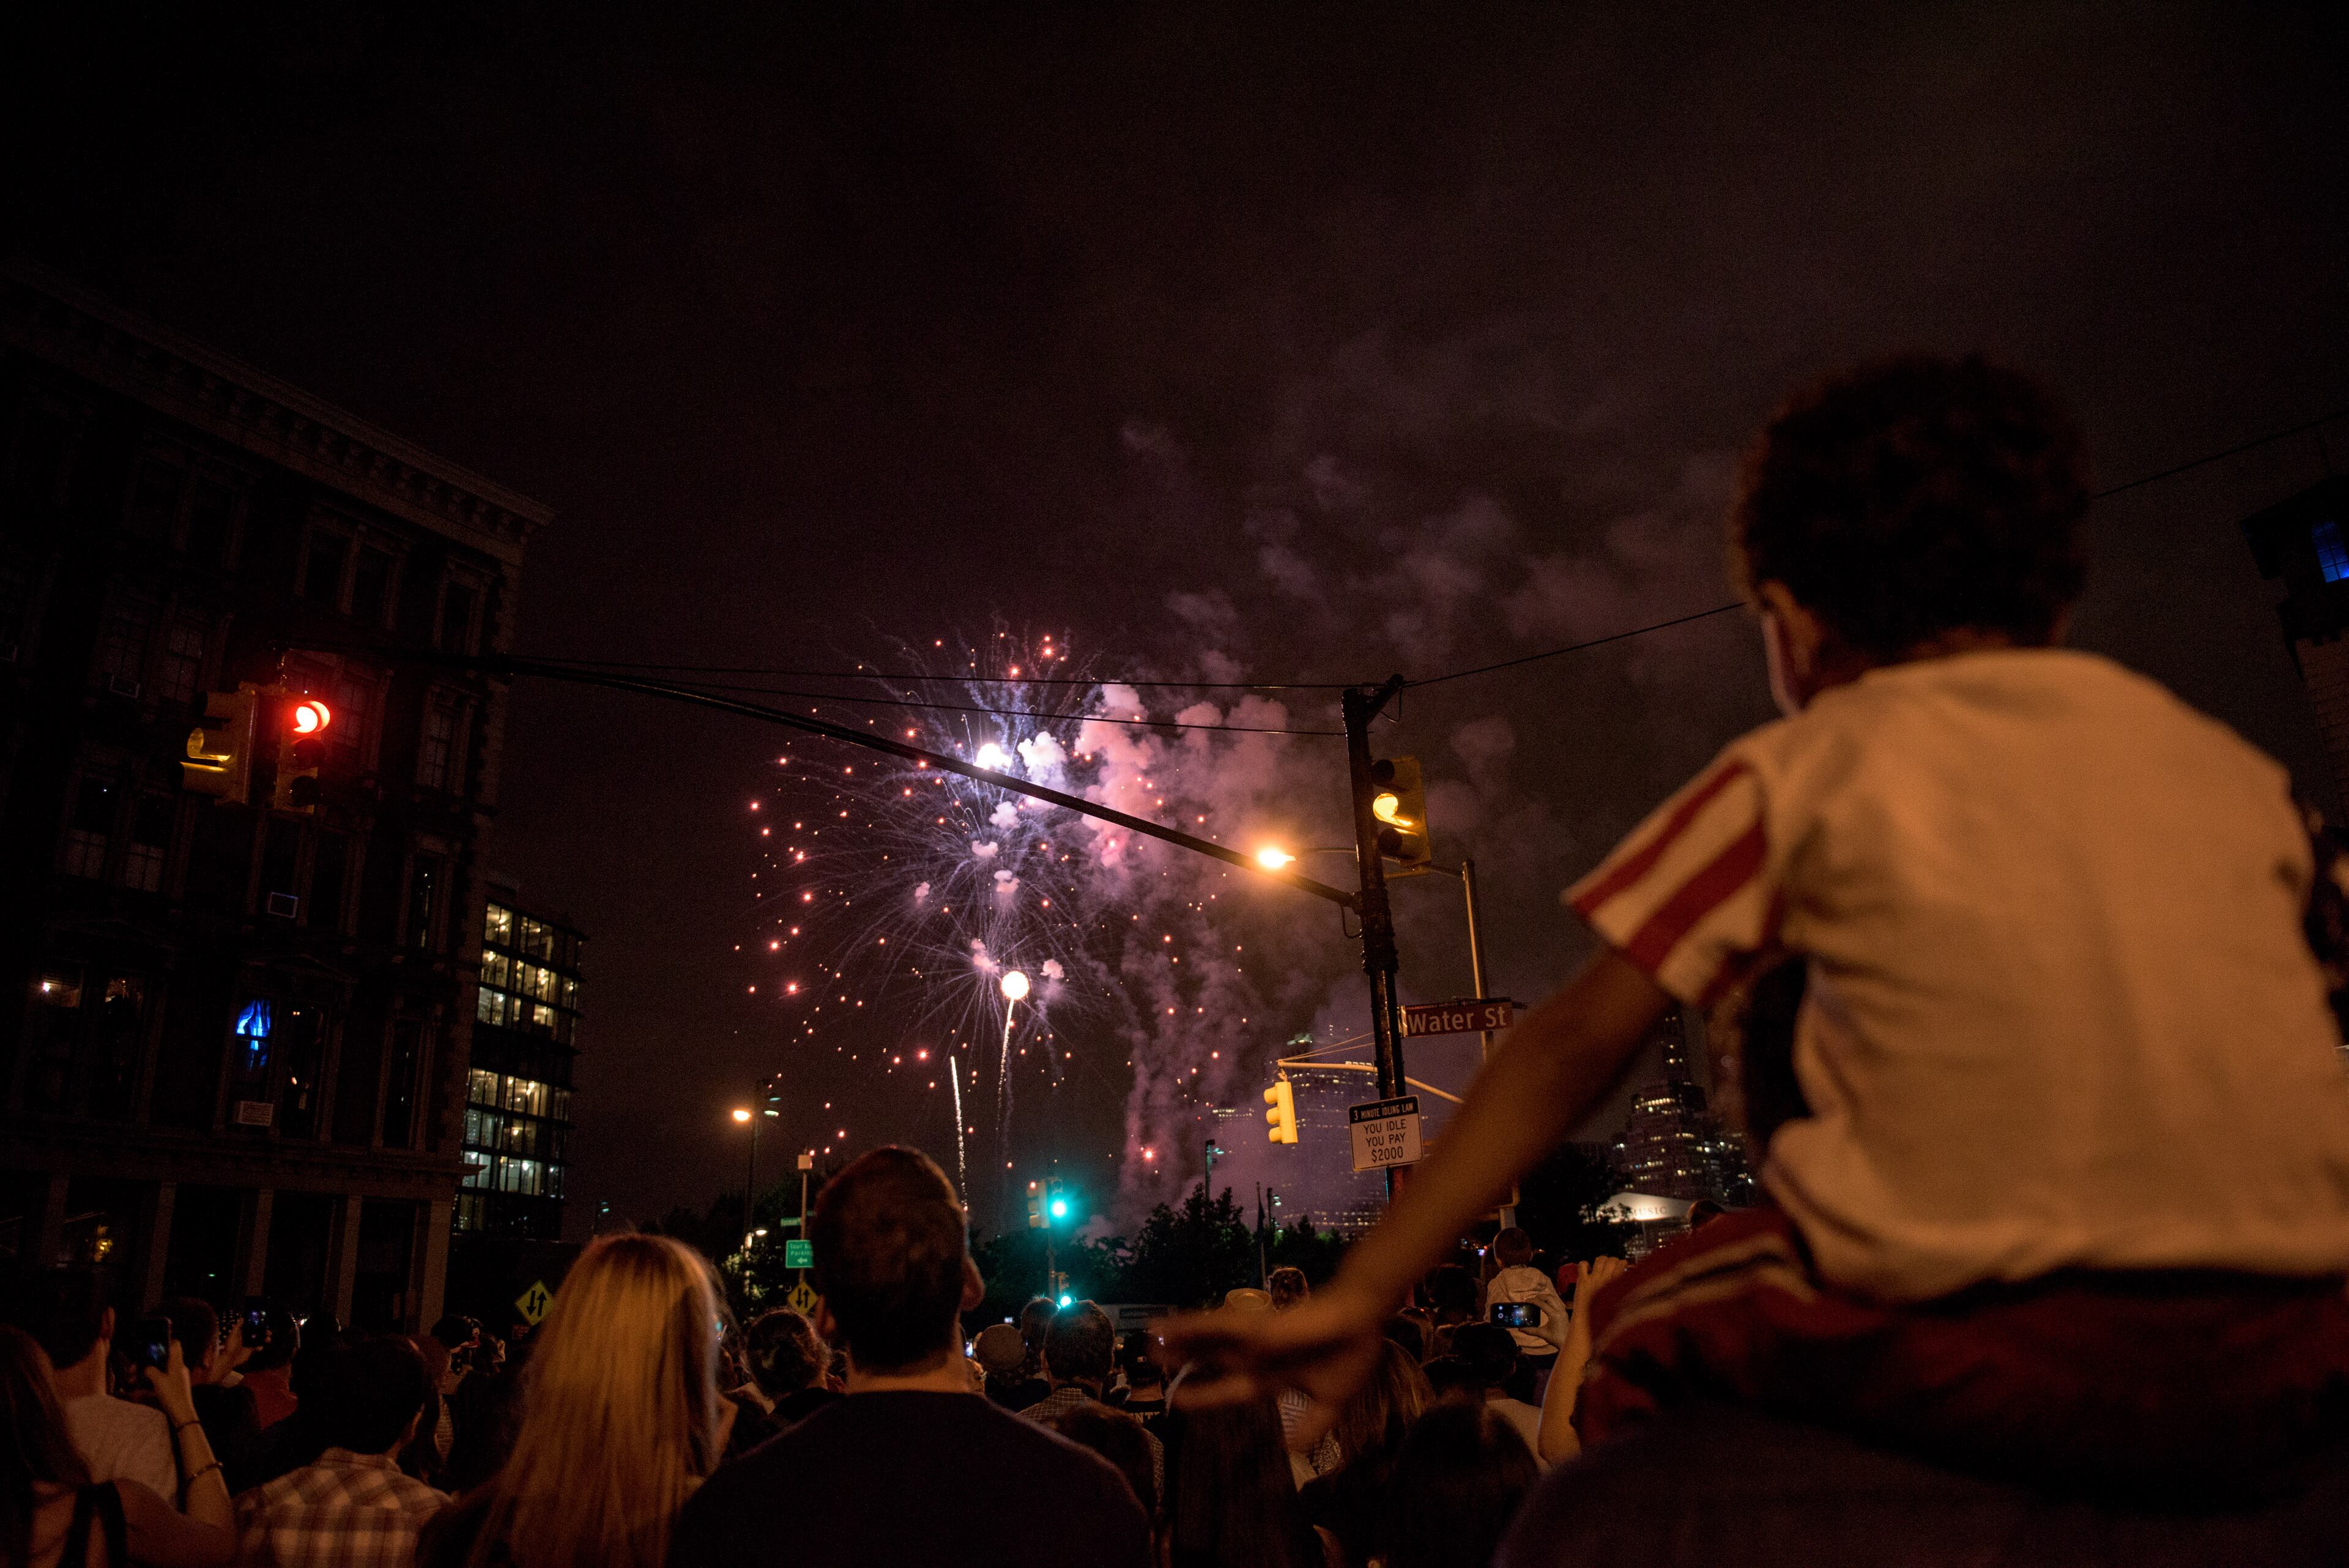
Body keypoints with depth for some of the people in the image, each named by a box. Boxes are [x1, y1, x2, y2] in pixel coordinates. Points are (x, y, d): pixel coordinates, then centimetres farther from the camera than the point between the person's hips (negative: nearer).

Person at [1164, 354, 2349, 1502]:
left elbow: (1574, 1045, -1)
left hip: (1976, 1350, -5)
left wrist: (1357, 1298, 3)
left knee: (1646, 1320, 20)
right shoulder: (2235, 770, 12)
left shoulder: (1806, 771, 1)